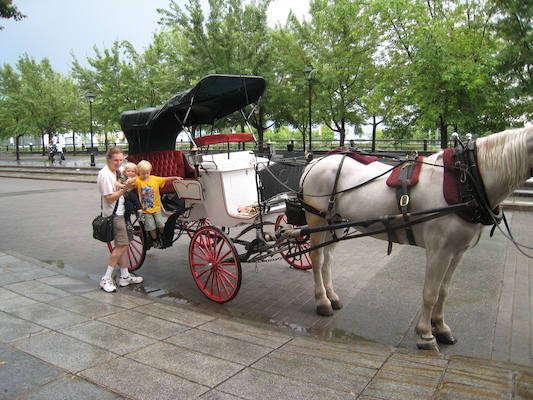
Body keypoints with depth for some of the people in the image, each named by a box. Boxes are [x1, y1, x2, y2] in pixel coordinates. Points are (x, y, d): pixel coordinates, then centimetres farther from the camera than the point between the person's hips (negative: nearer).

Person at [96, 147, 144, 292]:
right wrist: (125, 189, -27)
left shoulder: (118, 171, 10)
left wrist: (128, 183, 8)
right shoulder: (105, 175, -17)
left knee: (124, 244, 11)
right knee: (121, 246, -11)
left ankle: (125, 276, 19)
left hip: (121, 212, 9)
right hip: (113, 214, -9)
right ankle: (106, 279, -1)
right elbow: (109, 198, -20)